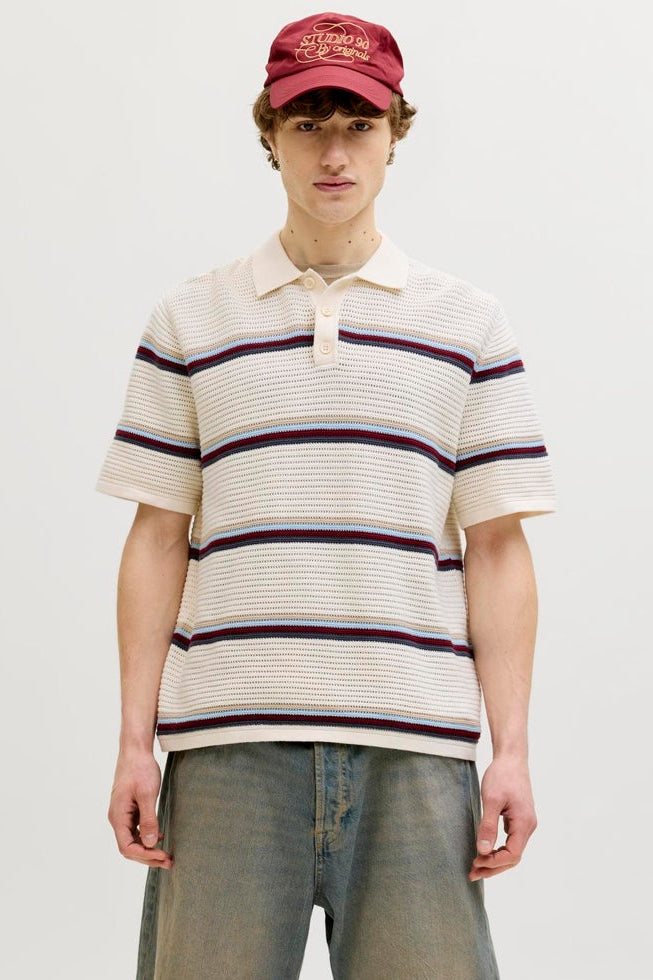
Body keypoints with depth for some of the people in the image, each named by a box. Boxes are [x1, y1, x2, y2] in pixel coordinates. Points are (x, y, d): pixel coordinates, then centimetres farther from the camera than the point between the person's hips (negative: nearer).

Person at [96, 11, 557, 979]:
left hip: (414, 750, 0)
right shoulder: (188, 320, 12)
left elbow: (495, 548, 7)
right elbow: (157, 539, 9)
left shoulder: (470, 325, 12)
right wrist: (135, 741, 3)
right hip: (227, 749, 0)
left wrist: (511, 751, 1)